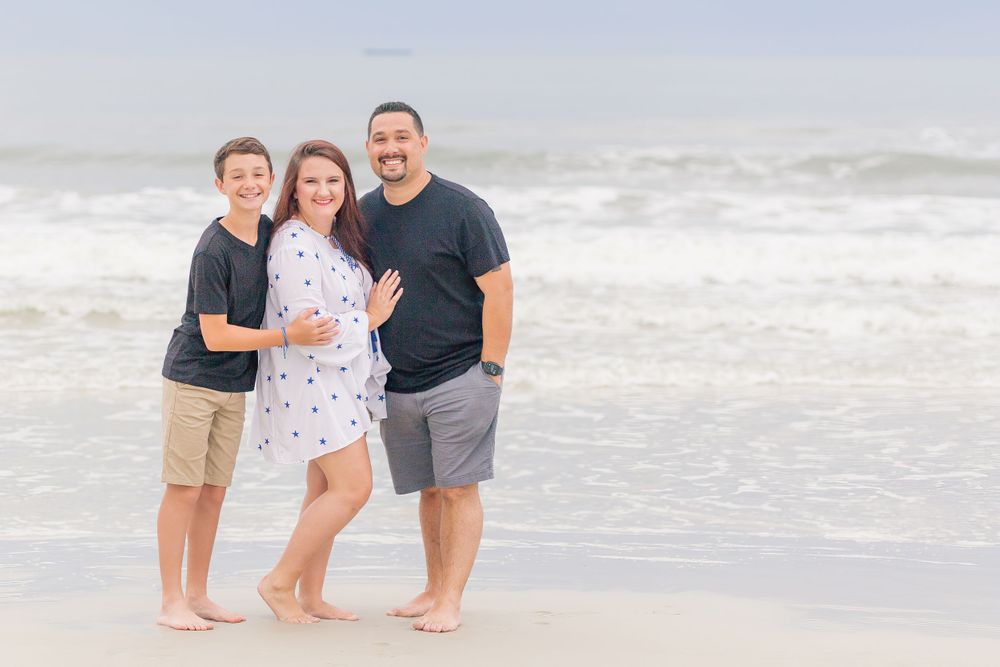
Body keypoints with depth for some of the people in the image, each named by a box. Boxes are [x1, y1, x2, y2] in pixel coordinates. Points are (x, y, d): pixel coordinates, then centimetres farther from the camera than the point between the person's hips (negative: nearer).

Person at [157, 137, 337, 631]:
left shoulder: (269, 232, 1)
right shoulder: (213, 251, -21)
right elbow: (215, 334, -20)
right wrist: (288, 335, -24)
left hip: (234, 386, 7)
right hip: (193, 379, -7)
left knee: (214, 492, 11)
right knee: (184, 490, -4)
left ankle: (198, 595, 19)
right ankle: (172, 602, 2)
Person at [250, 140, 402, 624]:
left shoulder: (338, 240, 10)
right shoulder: (293, 247, -20)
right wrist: (370, 317, -13)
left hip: (339, 381, 9)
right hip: (308, 379, -9)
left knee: (326, 489, 12)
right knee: (353, 486, -11)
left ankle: (310, 596, 19)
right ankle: (279, 581, -2)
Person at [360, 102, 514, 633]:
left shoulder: (462, 209, -10)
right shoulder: (363, 214, 8)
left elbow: (498, 289, -10)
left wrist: (490, 371, -13)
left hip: (460, 376, -5)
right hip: (396, 385, 5)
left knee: (458, 489, -6)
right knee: (428, 490, 12)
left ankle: (450, 603, -5)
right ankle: (434, 589, 21)